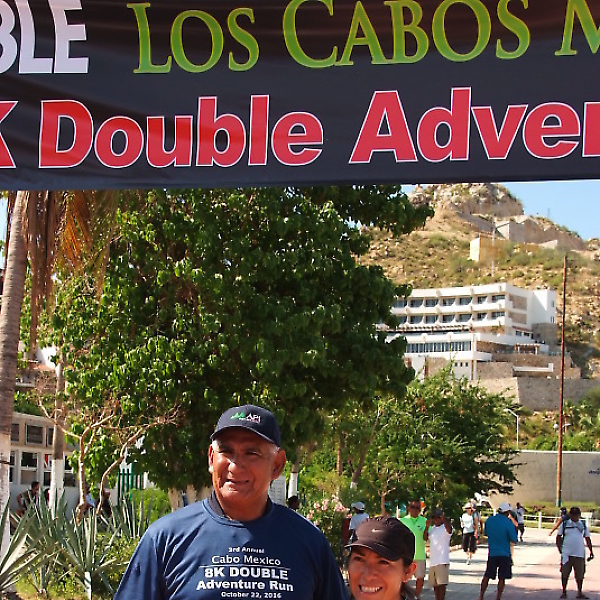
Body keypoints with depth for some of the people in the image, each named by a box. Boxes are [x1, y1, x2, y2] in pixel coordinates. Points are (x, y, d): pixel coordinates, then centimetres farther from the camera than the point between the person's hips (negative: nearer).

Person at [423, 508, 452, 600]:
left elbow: (449, 529, -29)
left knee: (441, 584, -10)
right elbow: (425, 538, 8)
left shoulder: (445, 528, -6)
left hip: (442, 561, -7)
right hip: (432, 561, 7)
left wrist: (444, 519, -47)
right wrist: (427, 527, -8)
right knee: (434, 585, 13)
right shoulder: (432, 528, 15)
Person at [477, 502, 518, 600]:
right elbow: (514, 540, -10)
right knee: (502, 578, 5)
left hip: (492, 553, 4)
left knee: (487, 576, 13)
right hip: (504, 554, -4)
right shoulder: (508, 523, -14)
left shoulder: (489, 520, 0)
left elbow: (486, 533, 15)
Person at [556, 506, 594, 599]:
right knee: (565, 573, 4)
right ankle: (564, 591, 16)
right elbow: (558, 537, 8)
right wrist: (560, 549, 1)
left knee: (580, 574, 4)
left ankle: (580, 592, 17)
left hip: (579, 554, 1)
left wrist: (591, 551, 8)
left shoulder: (583, 525, 7)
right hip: (567, 553, -1)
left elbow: (588, 539, 13)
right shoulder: (564, 524, 3)